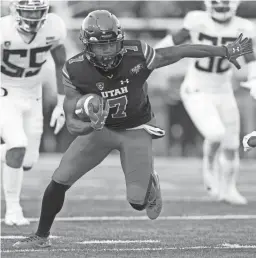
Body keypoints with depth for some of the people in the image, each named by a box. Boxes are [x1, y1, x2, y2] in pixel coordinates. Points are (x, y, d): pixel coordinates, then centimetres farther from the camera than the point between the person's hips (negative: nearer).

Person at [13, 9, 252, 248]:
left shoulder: (136, 56, -28)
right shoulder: (76, 71, -24)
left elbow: (181, 51, -16)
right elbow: (72, 123, -21)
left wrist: (224, 51, -12)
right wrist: (91, 126, -44)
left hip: (136, 130, -1)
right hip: (101, 128, 1)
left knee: (138, 202, -8)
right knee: (59, 181, -7)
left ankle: (150, 183, 30)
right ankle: (41, 236, 14)